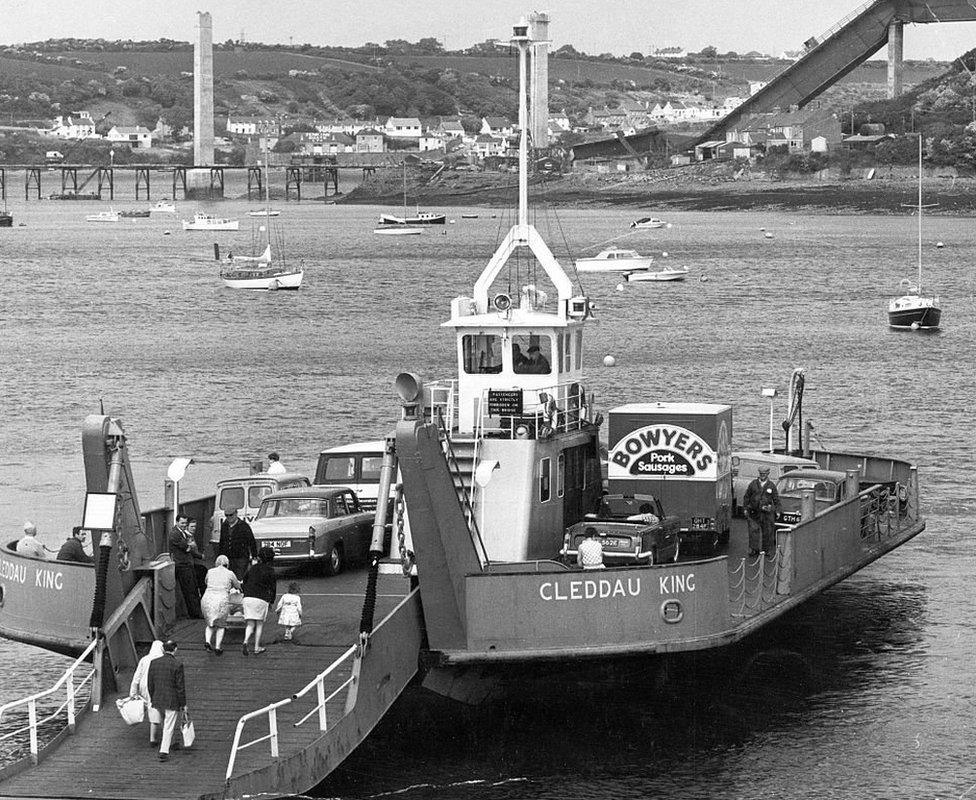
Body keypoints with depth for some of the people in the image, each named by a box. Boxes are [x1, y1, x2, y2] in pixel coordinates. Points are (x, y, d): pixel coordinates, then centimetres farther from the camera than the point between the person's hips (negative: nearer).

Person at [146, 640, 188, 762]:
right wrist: (183, 705, -4)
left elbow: (150, 684, 6)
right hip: (172, 701, -5)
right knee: (169, 727, 2)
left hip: (157, 701, 5)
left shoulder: (154, 663, 0)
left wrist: (153, 699, 18)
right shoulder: (177, 665, -15)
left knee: (166, 723, 26)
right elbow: (180, 687, -13)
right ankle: (164, 752, 0)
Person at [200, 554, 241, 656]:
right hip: (222, 602, -2)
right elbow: (237, 586, 20)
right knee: (220, 625, 21)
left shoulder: (210, 572, 9)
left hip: (208, 601, 2)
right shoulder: (230, 574, 3)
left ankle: (207, 642, -2)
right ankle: (217, 648, 10)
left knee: (210, 625, 23)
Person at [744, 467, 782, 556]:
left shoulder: (771, 486, 5)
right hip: (754, 512, 0)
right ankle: (753, 549, -1)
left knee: (767, 532, 3)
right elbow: (746, 497, 11)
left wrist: (777, 511, 3)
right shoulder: (753, 484, 6)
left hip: (767, 513, 0)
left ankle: (767, 550, 14)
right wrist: (745, 508, 6)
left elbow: (776, 500, 10)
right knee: (753, 530, -7)